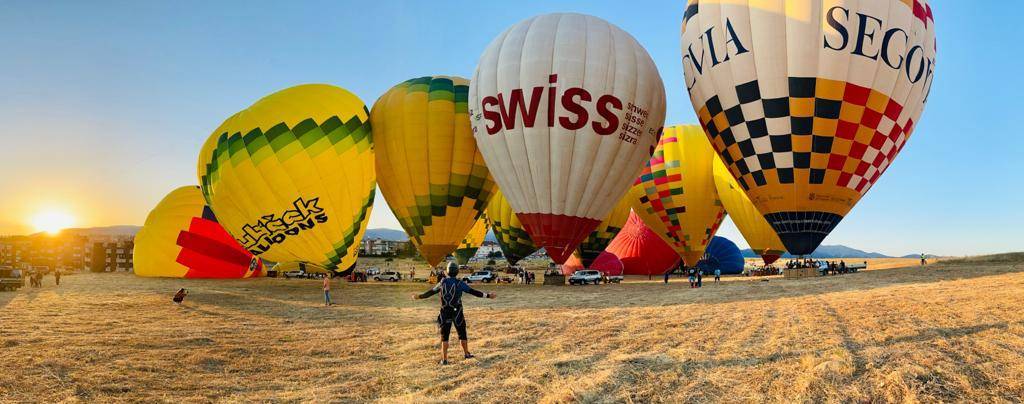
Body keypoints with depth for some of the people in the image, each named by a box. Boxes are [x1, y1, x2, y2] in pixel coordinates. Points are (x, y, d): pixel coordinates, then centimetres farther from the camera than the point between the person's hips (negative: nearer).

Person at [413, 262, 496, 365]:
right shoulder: (460, 283, -8)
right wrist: (488, 295, -6)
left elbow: (430, 292, 12)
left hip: (445, 313, 1)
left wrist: (419, 296, 28)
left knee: (444, 336, 7)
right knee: (462, 333, 16)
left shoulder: (442, 282, 0)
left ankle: (444, 359, 3)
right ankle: (466, 353, 30)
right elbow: (473, 292, -10)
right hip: (457, 313, -1)